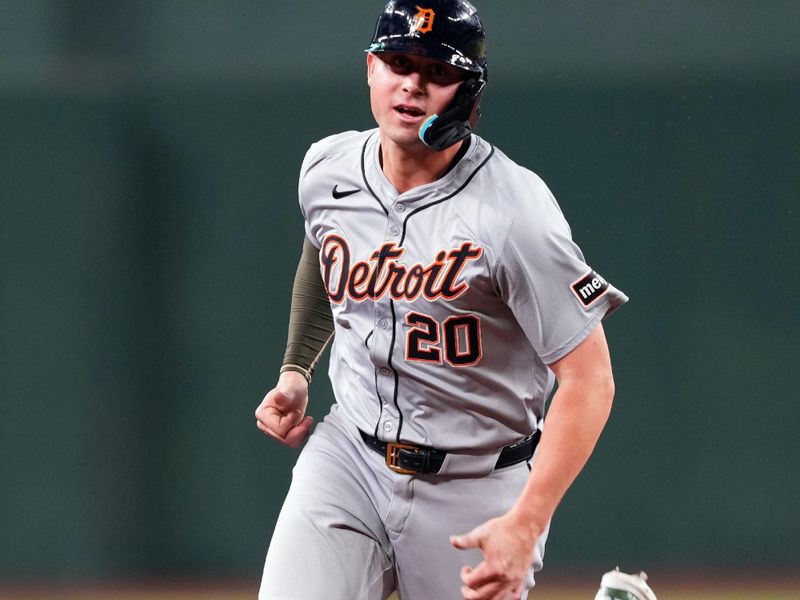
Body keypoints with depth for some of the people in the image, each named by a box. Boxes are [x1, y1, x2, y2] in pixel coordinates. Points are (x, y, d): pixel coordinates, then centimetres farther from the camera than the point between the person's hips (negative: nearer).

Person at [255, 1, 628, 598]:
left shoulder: (515, 210, -20)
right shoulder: (328, 168, -1)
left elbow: (588, 380, -20)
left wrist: (525, 526, -28)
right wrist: (295, 372, 13)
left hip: (477, 487, -4)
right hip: (348, 455, 4)